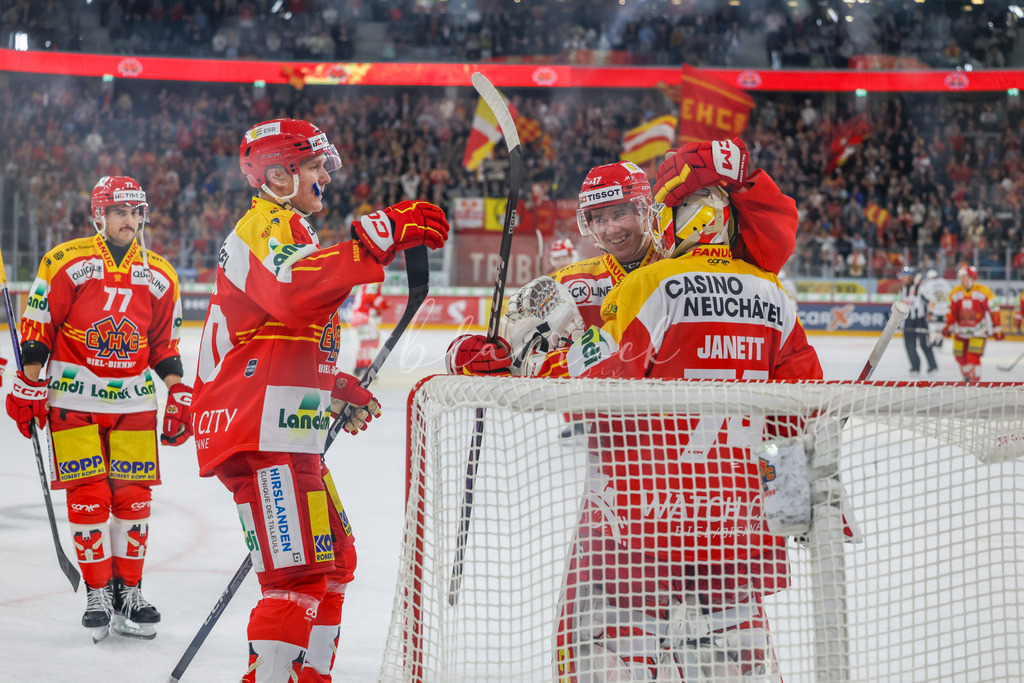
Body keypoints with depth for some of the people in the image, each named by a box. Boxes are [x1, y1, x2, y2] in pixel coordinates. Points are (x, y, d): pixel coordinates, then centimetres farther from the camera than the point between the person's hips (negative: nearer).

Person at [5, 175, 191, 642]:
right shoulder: (66, 262, -6)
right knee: (88, 497, -4)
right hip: (74, 400, -3)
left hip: (134, 401, 3)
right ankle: (97, 594, 6)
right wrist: (28, 388, -6)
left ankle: (129, 592, 12)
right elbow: (36, 330, -4)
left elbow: (165, 346, 15)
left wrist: (179, 398, 11)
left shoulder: (159, 276, 7)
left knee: (133, 497, 1)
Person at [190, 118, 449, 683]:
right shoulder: (268, 225, -7)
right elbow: (297, 291, -31)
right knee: (300, 574, -16)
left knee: (334, 560, 19)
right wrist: (377, 239, -34)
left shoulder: (285, 229, 27)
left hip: (286, 435, 11)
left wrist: (338, 389, 26)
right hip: (261, 430, -11)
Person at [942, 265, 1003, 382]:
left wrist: (997, 329, -6)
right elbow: (952, 311, 8)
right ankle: (967, 377, 32)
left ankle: (975, 380, -8)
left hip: (978, 331, -5)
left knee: (973, 356, -18)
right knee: (960, 357, 7)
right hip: (961, 331, 5)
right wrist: (948, 326, -2)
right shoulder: (956, 292, 0)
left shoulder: (984, 291, -12)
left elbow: (993, 310, -7)